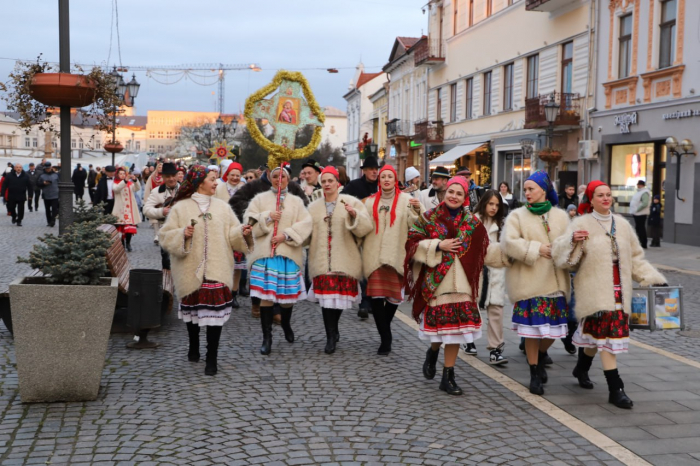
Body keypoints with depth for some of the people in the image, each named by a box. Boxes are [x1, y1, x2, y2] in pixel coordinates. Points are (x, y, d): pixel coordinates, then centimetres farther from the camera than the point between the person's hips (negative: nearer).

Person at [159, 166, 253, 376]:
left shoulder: (222, 207, 9)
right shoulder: (180, 207, 1)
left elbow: (231, 234, 5)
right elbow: (166, 236, -2)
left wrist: (242, 232, -15)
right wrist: (182, 234, -19)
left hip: (217, 269, 0)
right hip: (191, 270, 0)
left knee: (215, 310, -7)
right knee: (192, 309, 14)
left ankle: (212, 358, 0)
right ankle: (194, 347, 38)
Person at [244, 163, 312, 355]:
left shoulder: (296, 201, 9)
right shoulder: (260, 199, 9)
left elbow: (305, 223, -3)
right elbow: (249, 221, 1)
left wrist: (286, 235, -14)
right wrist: (267, 217, -12)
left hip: (289, 253, 1)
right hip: (264, 252, -1)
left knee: (288, 294, 6)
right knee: (266, 295, -7)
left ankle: (286, 324, 37)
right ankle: (267, 338, 2)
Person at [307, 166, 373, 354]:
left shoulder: (351, 202, 4)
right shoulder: (313, 207, 13)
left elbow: (365, 227, -4)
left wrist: (355, 215, -20)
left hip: (344, 259, -1)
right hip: (322, 259, 1)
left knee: (341, 294, 3)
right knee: (326, 296, -7)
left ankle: (332, 330, 28)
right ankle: (331, 336, 3)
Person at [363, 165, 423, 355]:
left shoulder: (405, 200, 4)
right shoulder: (370, 201, 15)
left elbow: (415, 224, -7)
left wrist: (417, 209, -26)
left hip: (396, 255, -2)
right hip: (375, 255, 2)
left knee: (394, 295, 5)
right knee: (375, 296, -9)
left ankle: (384, 329, 30)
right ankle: (385, 337, -4)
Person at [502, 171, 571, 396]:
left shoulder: (561, 216, 10)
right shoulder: (517, 216, 2)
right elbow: (509, 242, -11)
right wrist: (536, 249, -14)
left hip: (555, 280, 3)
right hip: (529, 281, -3)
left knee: (553, 327, 7)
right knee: (533, 328, -1)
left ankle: (540, 357, 38)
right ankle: (535, 374, 14)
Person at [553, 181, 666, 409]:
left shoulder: (622, 224, 10)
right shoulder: (581, 224, -6)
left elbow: (636, 258, 16)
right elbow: (560, 252, -13)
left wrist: (653, 279, 10)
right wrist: (572, 240, -31)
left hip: (618, 289, 5)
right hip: (594, 289, -5)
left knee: (597, 333, 14)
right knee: (607, 333, -10)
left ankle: (582, 368, 39)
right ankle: (615, 388, -6)